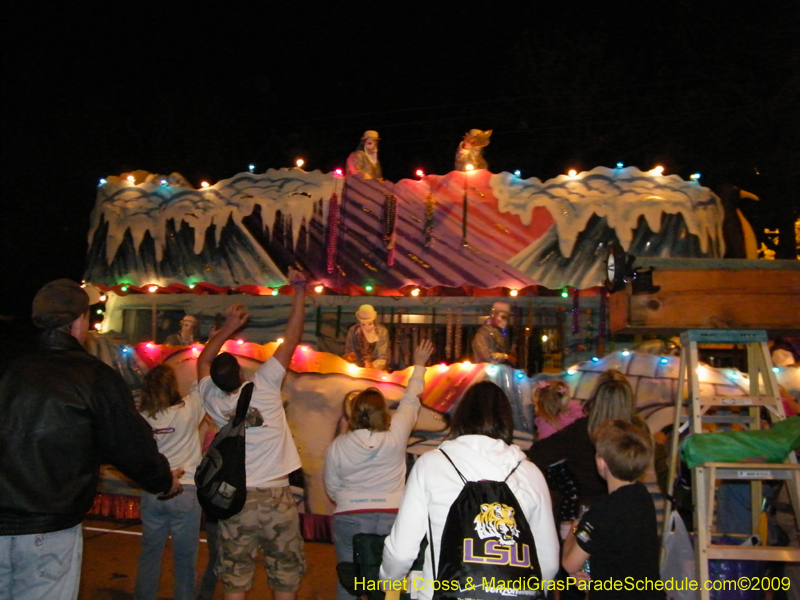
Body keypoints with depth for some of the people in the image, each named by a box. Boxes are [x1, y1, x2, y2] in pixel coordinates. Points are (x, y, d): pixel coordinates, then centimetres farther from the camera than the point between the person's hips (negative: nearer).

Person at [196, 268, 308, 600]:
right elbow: (291, 339, -5)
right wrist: (299, 292, 1)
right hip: (276, 498, -2)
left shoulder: (214, 401, 0)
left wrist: (228, 327, 22)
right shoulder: (263, 387, -9)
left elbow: (203, 361, 19)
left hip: (236, 500, 3)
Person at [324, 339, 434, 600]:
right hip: (391, 517, 0)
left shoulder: (337, 446, -3)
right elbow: (410, 402, 8)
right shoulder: (396, 437, -6)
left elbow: (332, 488, 7)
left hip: (349, 519, 0)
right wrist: (419, 365, 20)